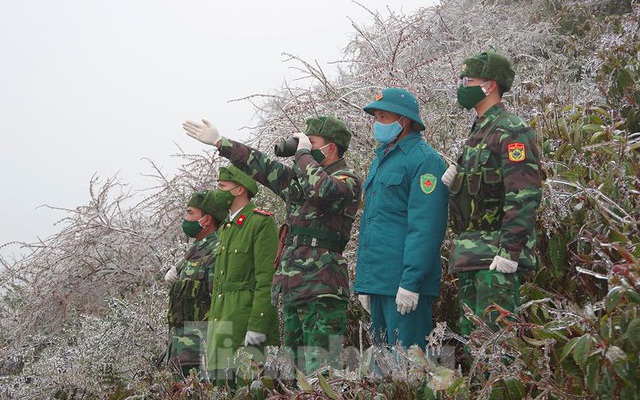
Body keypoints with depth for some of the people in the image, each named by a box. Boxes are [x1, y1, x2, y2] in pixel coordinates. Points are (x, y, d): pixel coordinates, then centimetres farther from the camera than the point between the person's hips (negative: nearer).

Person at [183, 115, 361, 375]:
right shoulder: (299, 178, 22)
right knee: (296, 370, 9)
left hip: (322, 293, -9)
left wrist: (303, 153, -10)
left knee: (320, 373, -15)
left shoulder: (347, 180, -4)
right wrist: (219, 142, 31)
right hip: (292, 292, 9)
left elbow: (321, 190, -26)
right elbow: (263, 166, 29)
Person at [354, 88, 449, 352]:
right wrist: (363, 282, 21)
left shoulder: (425, 160, -9)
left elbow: (425, 227, -17)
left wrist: (411, 282, -22)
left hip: (404, 282, -9)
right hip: (377, 280, 9)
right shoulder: (380, 159, 21)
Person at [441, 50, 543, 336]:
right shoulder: (478, 131, 19)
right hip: (470, 256, 10)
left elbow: (524, 196, -20)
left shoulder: (510, 131, -11)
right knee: (470, 333, 13)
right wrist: (456, 178, 6)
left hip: (494, 257, -10)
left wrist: (509, 251, -25)